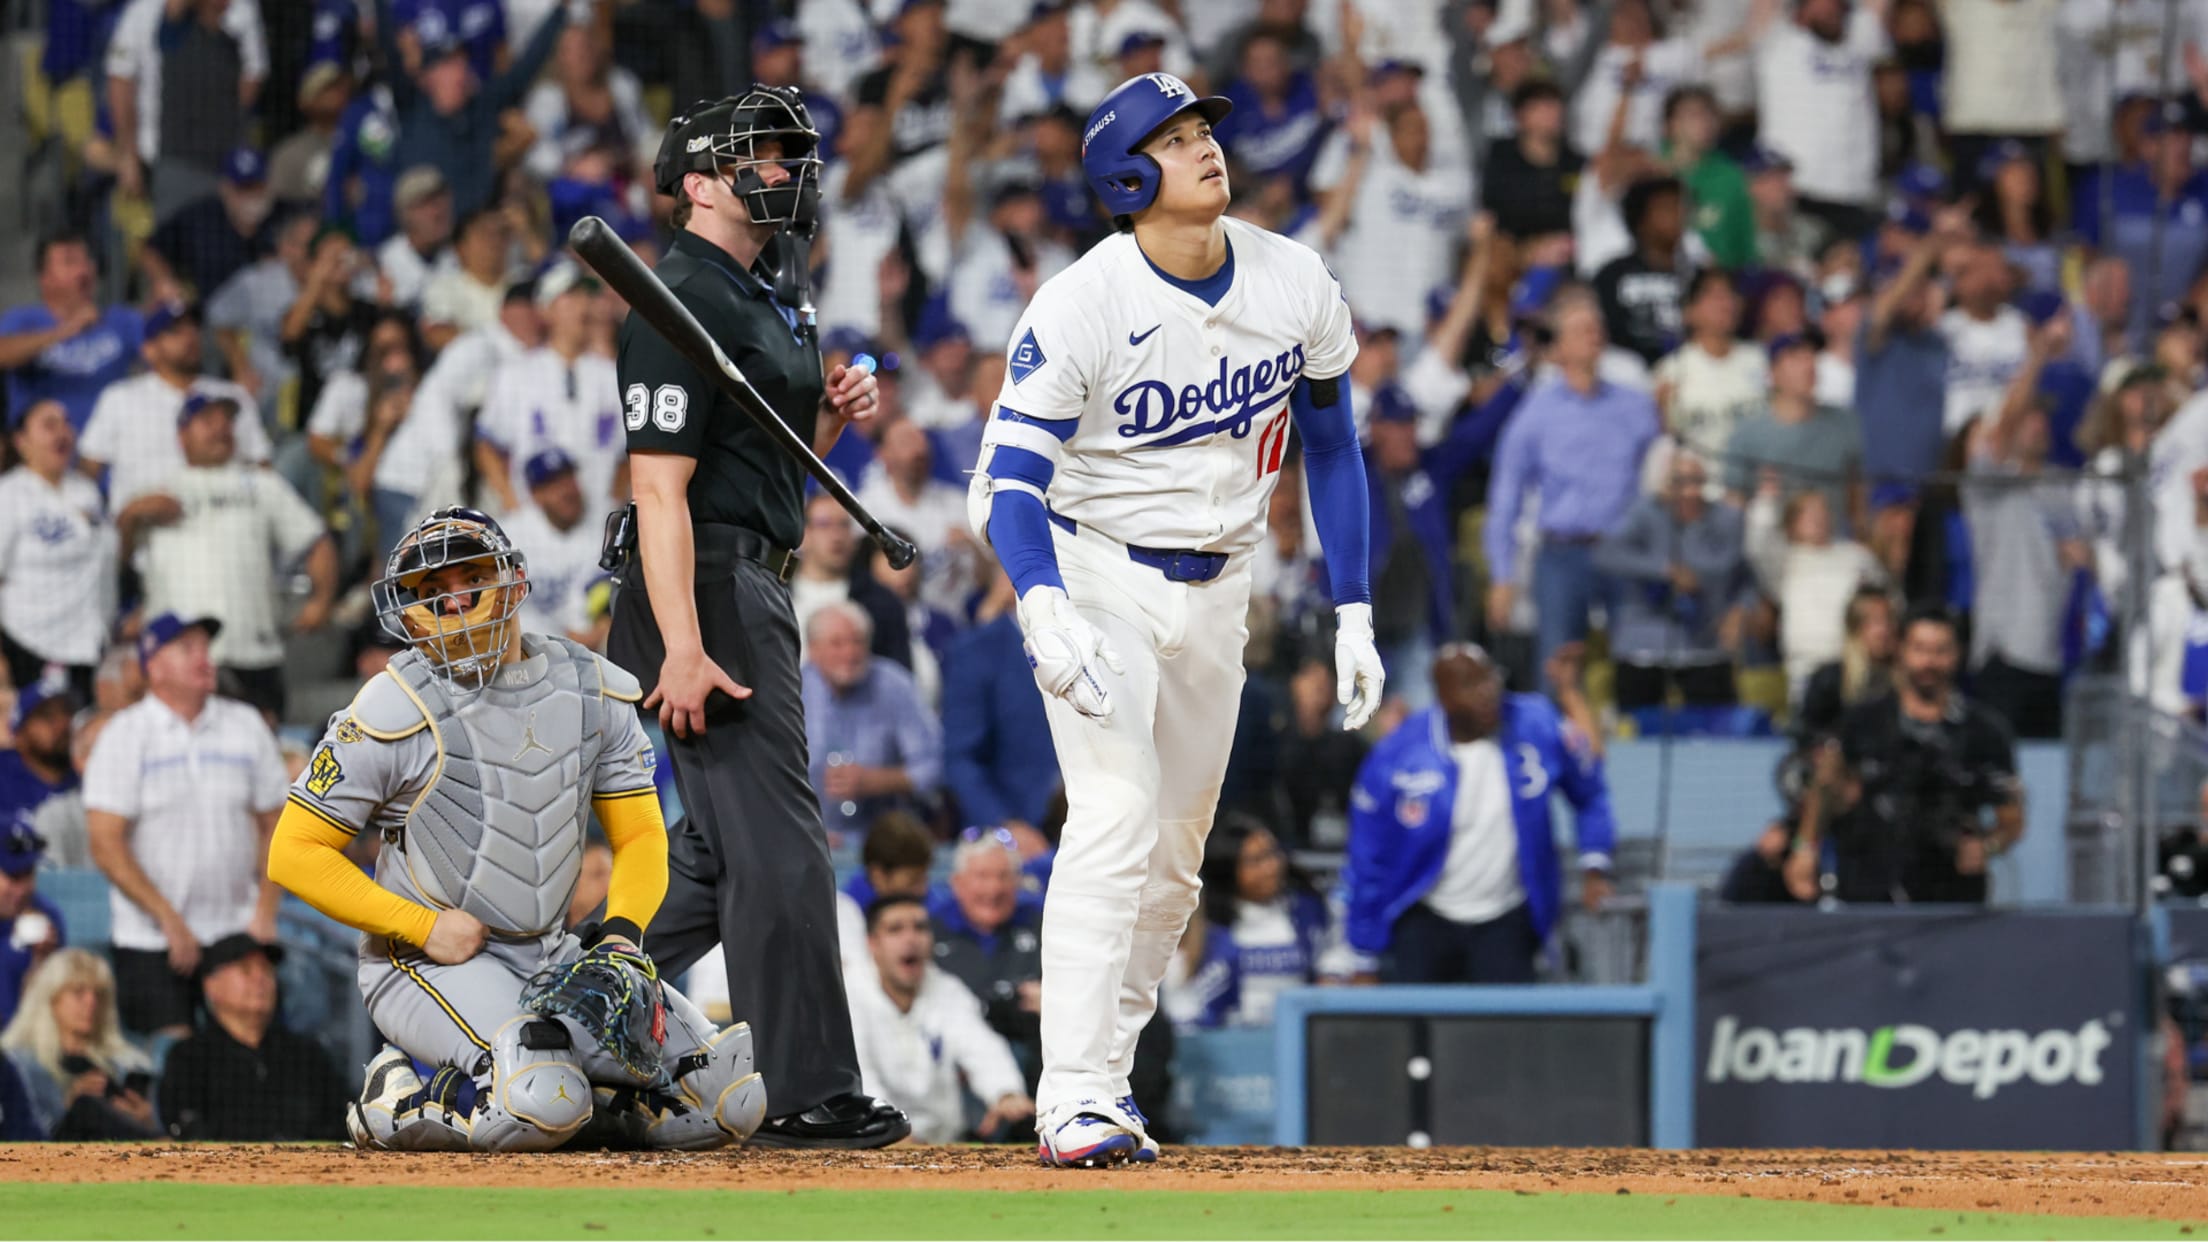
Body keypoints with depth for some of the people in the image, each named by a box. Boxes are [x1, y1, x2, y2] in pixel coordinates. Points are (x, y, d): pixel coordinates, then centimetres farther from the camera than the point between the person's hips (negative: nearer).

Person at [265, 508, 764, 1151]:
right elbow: (295, 853, -10)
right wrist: (426, 927, -17)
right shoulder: (396, 709, -11)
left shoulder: (594, 691, 4)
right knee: (542, 1107, -34)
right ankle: (395, 1100, -6)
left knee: (734, 1096, -9)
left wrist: (622, 933, -11)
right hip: (427, 966, -6)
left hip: (553, 955, 6)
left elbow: (641, 837, 10)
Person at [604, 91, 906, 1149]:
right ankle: (809, 1096, -10)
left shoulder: (768, 298, 18)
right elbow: (661, 485, -20)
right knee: (775, 847, -11)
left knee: (729, 847, 13)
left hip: (759, 587, 10)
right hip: (705, 587, -10)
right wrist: (682, 648, -27)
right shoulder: (683, 303, -13)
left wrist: (833, 414, 4)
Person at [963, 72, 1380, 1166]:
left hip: (1216, 592, 6)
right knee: (1116, 819, -21)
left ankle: (1103, 1079, 22)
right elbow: (1009, 479, -24)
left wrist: (1353, 617, 4)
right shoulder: (1082, 305, -21)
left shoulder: (1296, 286, -5)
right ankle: (1074, 1101, -24)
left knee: (1175, 856, 10)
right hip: (1097, 574, -6)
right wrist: (1044, 610, -43)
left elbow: (1330, 447, 8)